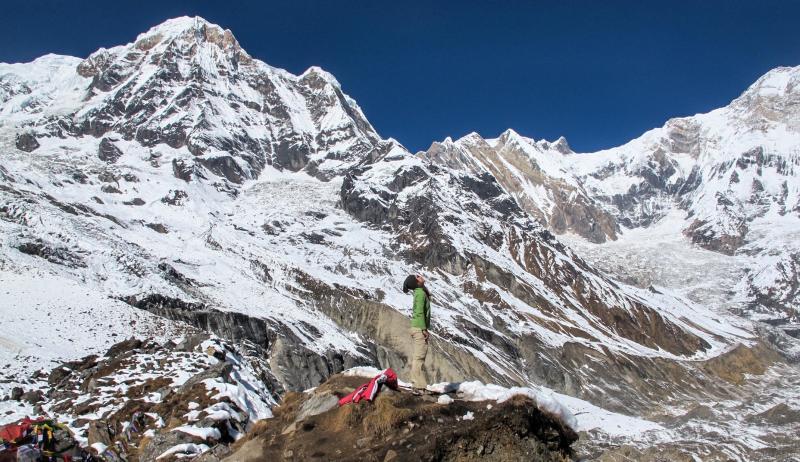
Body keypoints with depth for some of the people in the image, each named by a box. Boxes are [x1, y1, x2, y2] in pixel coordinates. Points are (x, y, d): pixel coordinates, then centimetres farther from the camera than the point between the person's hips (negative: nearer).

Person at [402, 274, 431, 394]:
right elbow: (420, 312, -19)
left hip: (416, 328, 9)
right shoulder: (420, 293, -11)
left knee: (416, 358, 8)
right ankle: (419, 387, -10)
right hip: (420, 329, -9)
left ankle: (416, 385, 12)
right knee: (419, 358, -9)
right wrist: (424, 329, -19)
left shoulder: (419, 293, 15)